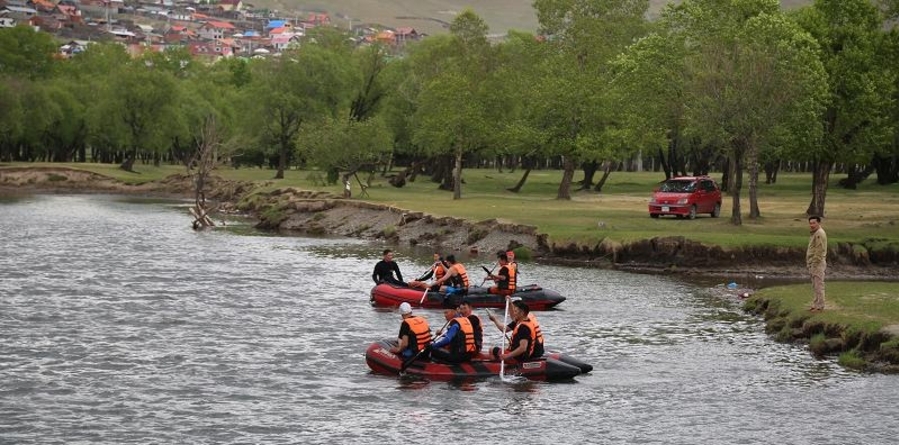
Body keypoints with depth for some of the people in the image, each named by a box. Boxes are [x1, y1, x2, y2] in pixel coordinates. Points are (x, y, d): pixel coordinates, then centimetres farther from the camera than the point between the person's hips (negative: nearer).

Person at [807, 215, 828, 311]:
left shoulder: (820, 233, -16)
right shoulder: (813, 233, 16)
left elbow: (819, 250, -21)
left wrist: (814, 264, -20)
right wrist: (809, 264, 17)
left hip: (818, 263, -10)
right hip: (812, 263, 10)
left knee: (818, 285, -7)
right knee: (815, 286, 14)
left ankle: (819, 306, -5)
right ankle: (816, 304, 19)